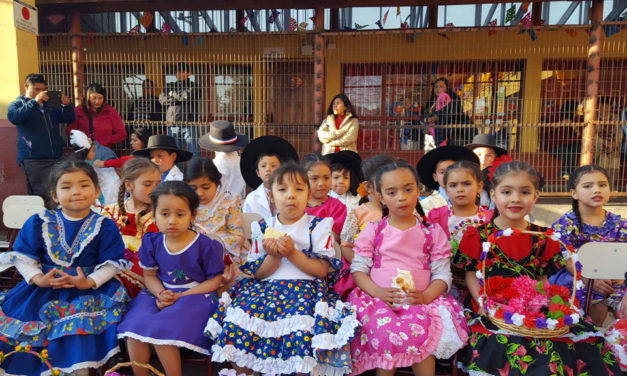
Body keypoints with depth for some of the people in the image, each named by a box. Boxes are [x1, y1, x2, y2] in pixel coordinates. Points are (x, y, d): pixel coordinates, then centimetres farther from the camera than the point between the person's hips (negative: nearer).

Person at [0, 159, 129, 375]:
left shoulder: (104, 226, -5)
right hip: (45, 285, 3)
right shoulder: (39, 223, 1)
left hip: (89, 287, -2)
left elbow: (111, 262, -5)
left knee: (81, 331, -21)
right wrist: (38, 279, -12)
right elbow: (23, 255, 3)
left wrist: (90, 282, -20)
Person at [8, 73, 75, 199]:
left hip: (56, 157, 4)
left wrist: (67, 105, -5)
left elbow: (69, 118, 15)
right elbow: (14, 117, -12)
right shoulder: (17, 104, 10)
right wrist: (35, 101, -20)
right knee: (43, 195, -13)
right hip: (33, 159, -4)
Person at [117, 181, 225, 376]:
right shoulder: (152, 242, 3)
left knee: (161, 330, -26)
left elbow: (214, 281, -8)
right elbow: (149, 275, 9)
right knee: (134, 327, -18)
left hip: (194, 295, -5)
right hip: (161, 294, 5)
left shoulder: (206, 246, -11)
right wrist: (161, 293, -14)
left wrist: (179, 297, -15)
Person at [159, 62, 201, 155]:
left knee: (194, 153, -7)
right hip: (172, 126, 4)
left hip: (189, 125, -4)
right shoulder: (170, 86, 19)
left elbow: (188, 96, -12)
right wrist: (180, 97, -3)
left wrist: (173, 95, 3)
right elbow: (162, 99, 2)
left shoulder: (193, 86, 9)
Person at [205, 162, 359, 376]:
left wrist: (293, 253, -15)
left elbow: (321, 270, -2)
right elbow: (258, 273, 9)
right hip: (265, 289, 3)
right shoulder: (263, 228, 11)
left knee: (301, 332, -32)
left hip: (305, 289, -3)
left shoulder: (318, 226, 4)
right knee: (237, 323, -21)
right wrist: (274, 257, -11)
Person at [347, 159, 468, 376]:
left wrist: (426, 296, -15)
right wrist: (378, 292, -15)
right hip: (378, 300, 0)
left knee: (420, 331, -32)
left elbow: (443, 274, 4)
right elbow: (358, 270, 3)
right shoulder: (372, 231, 7)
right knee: (389, 333, -30)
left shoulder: (433, 232, 9)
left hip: (420, 302, 0)